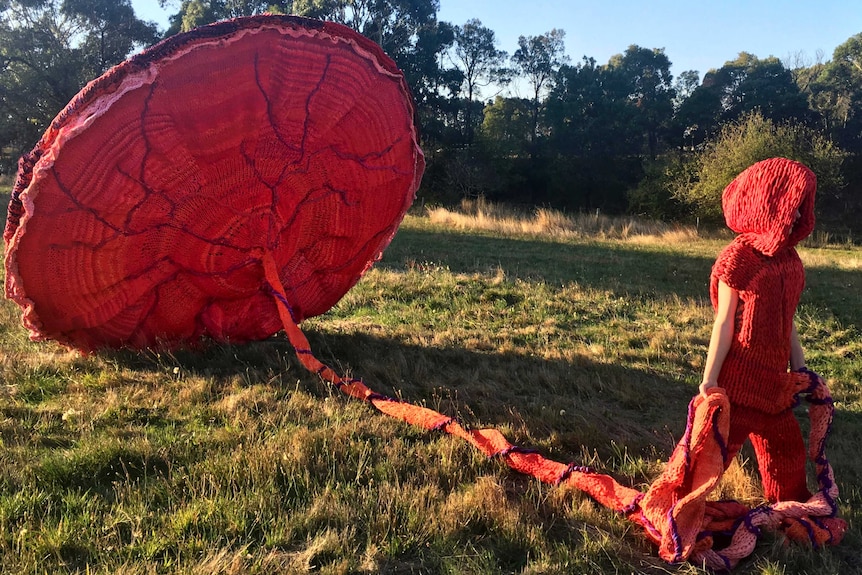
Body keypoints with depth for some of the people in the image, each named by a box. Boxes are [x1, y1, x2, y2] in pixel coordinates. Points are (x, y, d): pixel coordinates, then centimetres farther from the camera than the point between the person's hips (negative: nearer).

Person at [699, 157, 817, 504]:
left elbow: (786, 319, 11)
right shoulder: (739, 257, -15)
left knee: (787, 450, 20)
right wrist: (709, 380, -15)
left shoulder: (788, 257, 6)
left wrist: (799, 368, 12)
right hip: (739, 378, -7)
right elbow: (724, 323, -15)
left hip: (774, 377, 7)